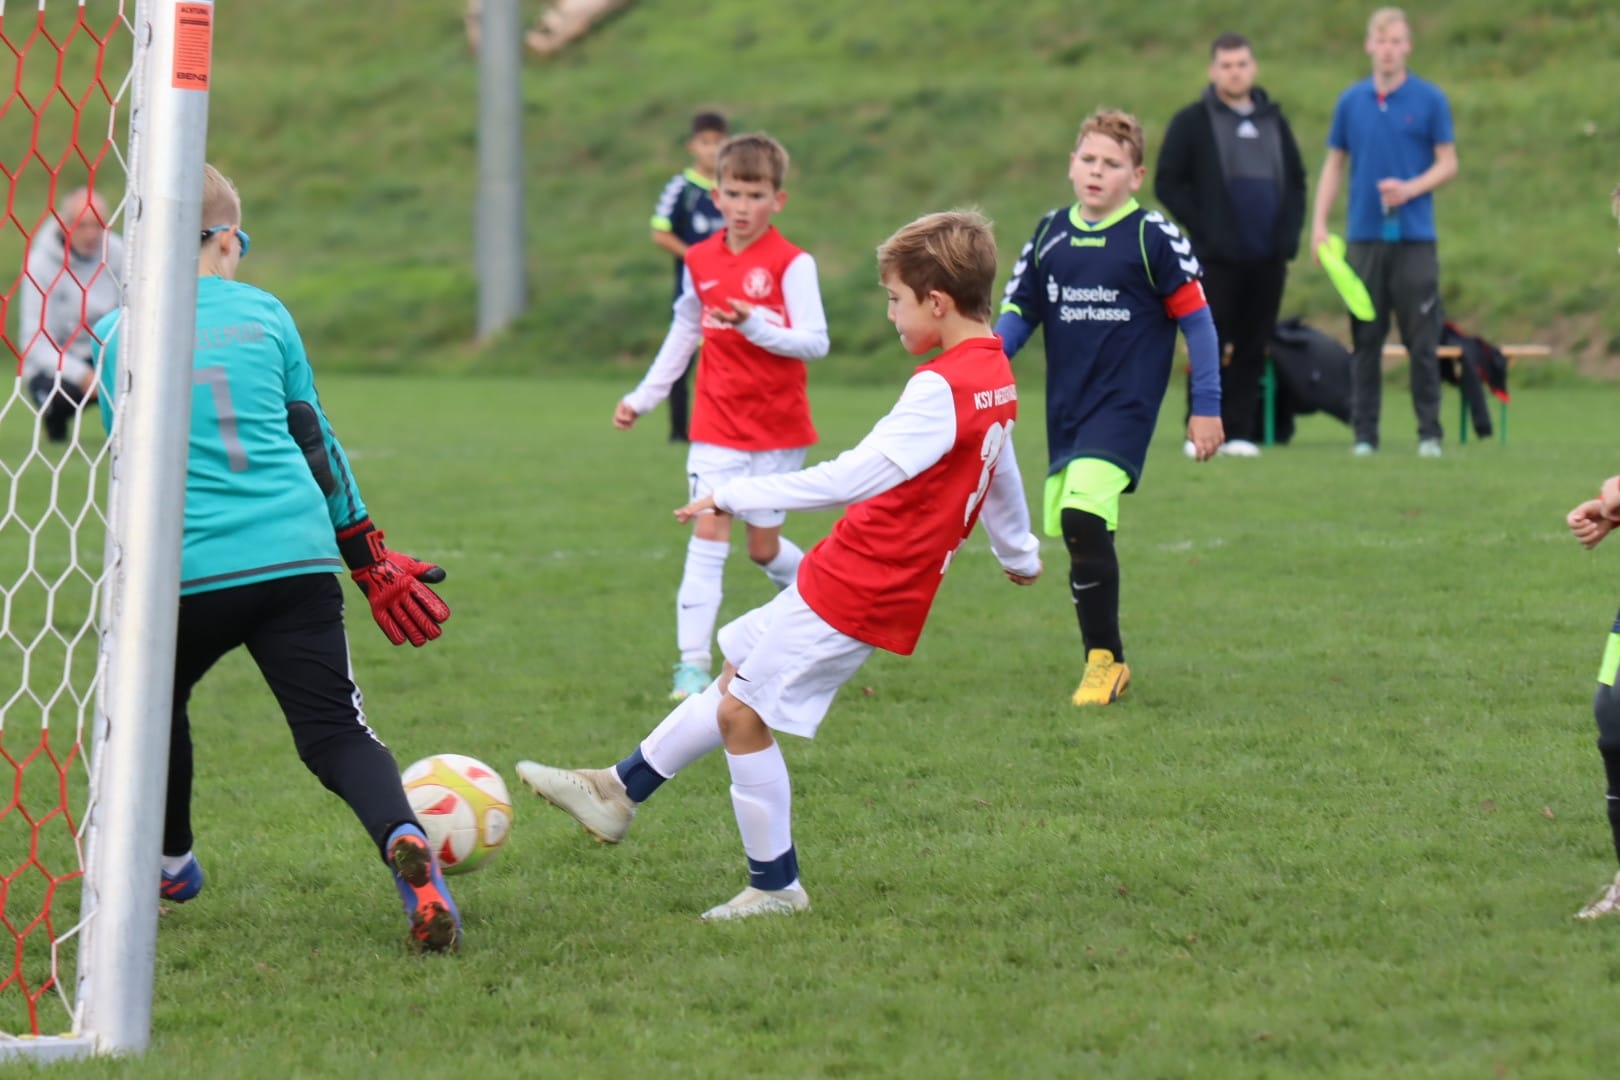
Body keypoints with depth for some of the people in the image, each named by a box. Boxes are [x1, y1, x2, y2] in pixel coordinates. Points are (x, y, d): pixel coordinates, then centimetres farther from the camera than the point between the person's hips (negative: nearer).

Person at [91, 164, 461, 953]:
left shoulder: (121, 336, 6)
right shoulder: (263, 313, 10)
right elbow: (317, 444, 16)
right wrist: (373, 562, 23)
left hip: (189, 568, -1)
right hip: (298, 559, 1)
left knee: (155, 701, 27)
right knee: (337, 733, -1)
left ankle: (169, 864, 42)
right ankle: (404, 841, -30)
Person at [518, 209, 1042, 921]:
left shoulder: (942, 388, -23)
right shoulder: (995, 376, 8)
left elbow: (856, 476, -30)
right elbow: (1003, 473, 26)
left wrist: (736, 495, -25)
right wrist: (1019, 552, 44)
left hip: (855, 594, -10)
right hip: (841, 580, 10)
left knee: (744, 715, -6)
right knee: (735, 678, 19)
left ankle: (776, 885, 4)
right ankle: (621, 790, 30)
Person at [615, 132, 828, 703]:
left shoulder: (791, 264, -11)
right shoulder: (701, 261, 3)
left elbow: (815, 341, -18)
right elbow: (684, 332, 19)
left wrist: (757, 325, -33)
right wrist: (643, 396, 20)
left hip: (777, 429, -3)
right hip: (717, 425, 3)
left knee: (764, 545, 6)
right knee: (709, 533, -9)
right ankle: (692, 666, -11)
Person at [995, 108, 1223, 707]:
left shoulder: (1155, 239, -7)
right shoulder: (1049, 236, 8)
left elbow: (1197, 321, -3)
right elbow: (1017, 313, 13)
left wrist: (1206, 407, -5)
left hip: (1125, 407, -6)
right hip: (1065, 409, 6)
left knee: (1082, 517, -22)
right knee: (1077, 534, 8)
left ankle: (1104, 659, -12)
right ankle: (1103, 661, 20)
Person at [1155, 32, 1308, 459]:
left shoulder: (1274, 121, 14)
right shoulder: (1192, 122, 1)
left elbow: (1297, 180, 20)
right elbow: (1167, 184, -1)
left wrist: (1289, 230, 5)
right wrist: (1203, 229, -9)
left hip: (1269, 259, 4)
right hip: (1218, 259, -4)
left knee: (1252, 348, 4)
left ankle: (1240, 432, 8)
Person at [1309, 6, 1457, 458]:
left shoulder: (1430, 100, 2)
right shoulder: (1351, 102, 9)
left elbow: (1448, 163, 3)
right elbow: (1334, 165, 12)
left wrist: (1410, 188, -14)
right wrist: (1319, 224, 3)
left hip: (1415, 237, -2)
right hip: (1365, 235, 2)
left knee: (1422, 340, -2)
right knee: (1366, 339, 3)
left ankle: (1429, 432, 4)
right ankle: (1364, 433, 7)